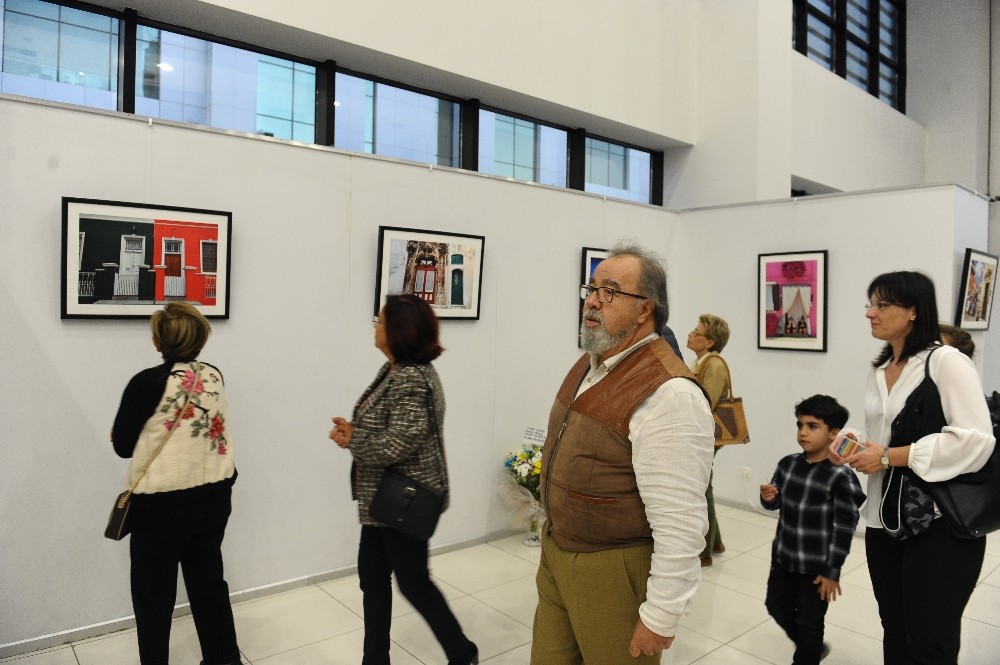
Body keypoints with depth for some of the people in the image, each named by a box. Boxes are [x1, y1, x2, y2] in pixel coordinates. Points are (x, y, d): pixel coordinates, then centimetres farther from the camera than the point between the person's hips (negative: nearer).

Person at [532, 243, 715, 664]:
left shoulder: (668, 394, -25)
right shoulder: (589, 364, 4)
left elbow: (680, 526, -24)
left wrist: (660, 618, -18)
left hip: (613, 574, -8)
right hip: (555, 556, 8)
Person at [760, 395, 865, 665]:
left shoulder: (840, 476, -19)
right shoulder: (787, 464, -2)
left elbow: (844, 528, -16)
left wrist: (832, 571, -14)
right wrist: (768, 496, -15)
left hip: (817, 566, -6)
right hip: (783, 557, 7)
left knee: (809, 623, 11)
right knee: (777, 608, 22)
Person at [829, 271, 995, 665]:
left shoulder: (947, 361, -13)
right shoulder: (880, 369, 10)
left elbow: (976, 441, -21)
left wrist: (889, 457, -20)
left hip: (941, 522, -7)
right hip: (885, 518, 7)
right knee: (895, 632, 20)